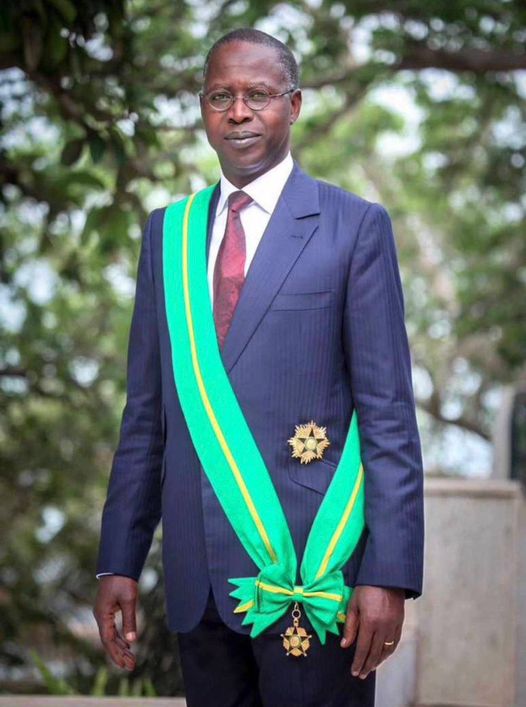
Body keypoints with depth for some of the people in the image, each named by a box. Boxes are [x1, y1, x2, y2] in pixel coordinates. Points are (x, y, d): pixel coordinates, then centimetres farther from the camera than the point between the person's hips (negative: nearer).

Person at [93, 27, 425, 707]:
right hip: (196, 571, 4)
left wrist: (388, 574, -11)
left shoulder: (355, 226, 0)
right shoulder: (167, 232, 12)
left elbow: (388, 413, -4)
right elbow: (145, 412, 13)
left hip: (310, 567, -4)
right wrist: (119, 561, 7)